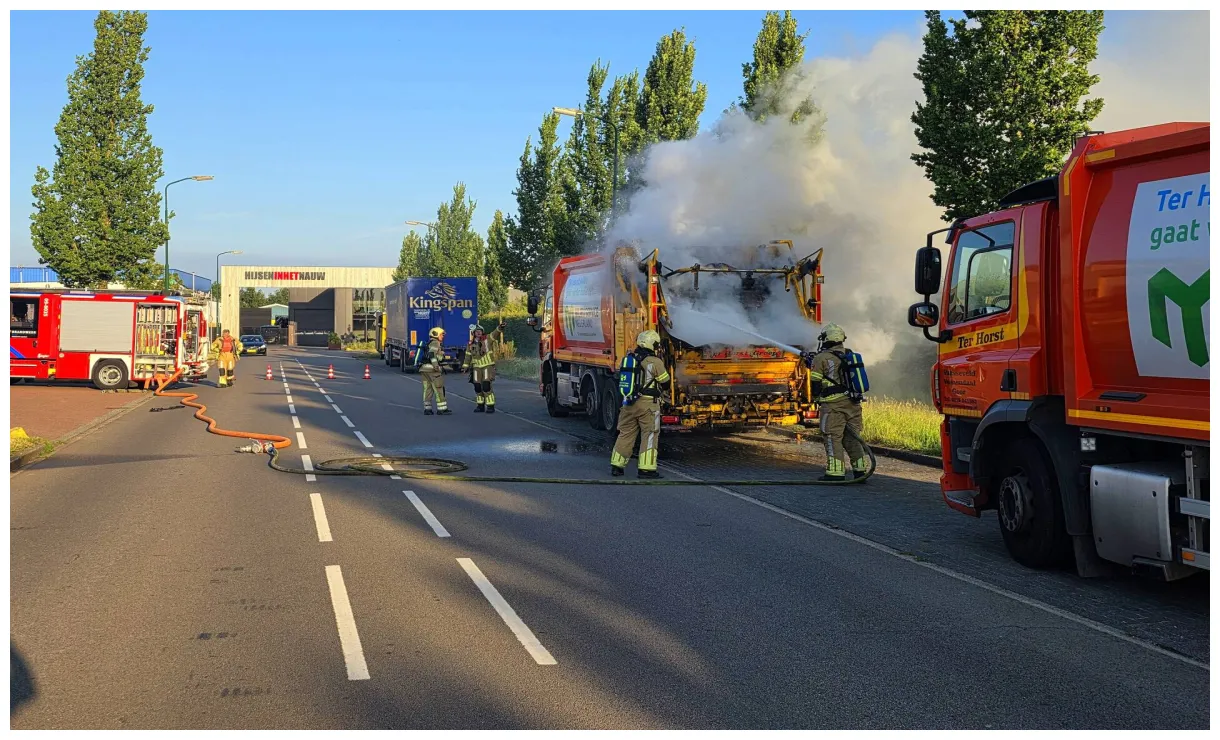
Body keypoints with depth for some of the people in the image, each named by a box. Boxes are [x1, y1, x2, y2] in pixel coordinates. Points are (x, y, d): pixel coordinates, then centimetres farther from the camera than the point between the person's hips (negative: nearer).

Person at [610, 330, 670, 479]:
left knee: (626, 433, 14)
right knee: (649, 435, 1)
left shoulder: (628, 358, 7)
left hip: (629, 403, 6)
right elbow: (664, 378, 2)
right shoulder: (655, 362, -11)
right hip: (648, 404, -6)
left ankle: (617, 465, 17)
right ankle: (646, 468, -3)